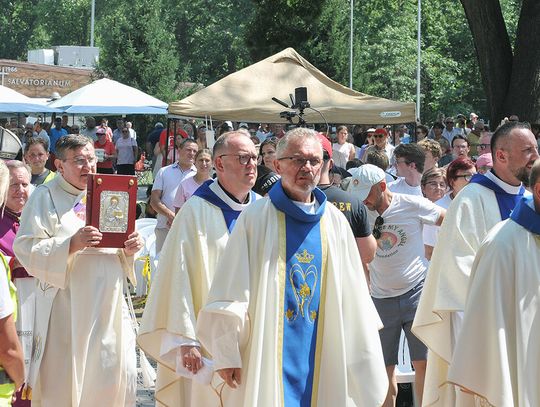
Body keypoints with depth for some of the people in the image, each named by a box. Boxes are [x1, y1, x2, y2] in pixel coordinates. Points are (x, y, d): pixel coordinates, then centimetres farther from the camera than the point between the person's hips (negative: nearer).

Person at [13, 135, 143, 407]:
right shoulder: (45, 197, -3)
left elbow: (118, 248, 18)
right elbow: (27, 251, -13)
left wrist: (129, 249, -5)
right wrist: (72, 244, -25)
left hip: (108, 307, 5)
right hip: (67, 310, -5)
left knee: (119, 377, 4)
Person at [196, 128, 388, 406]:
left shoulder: (334, 222, 8)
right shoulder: (256, 217, -3)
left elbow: (351, 294, 11)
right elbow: (229, 295, -5)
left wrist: (364, 355, 9)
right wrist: (226, 353, -10)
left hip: (322, 360, 3)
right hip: (267, 361, -3)